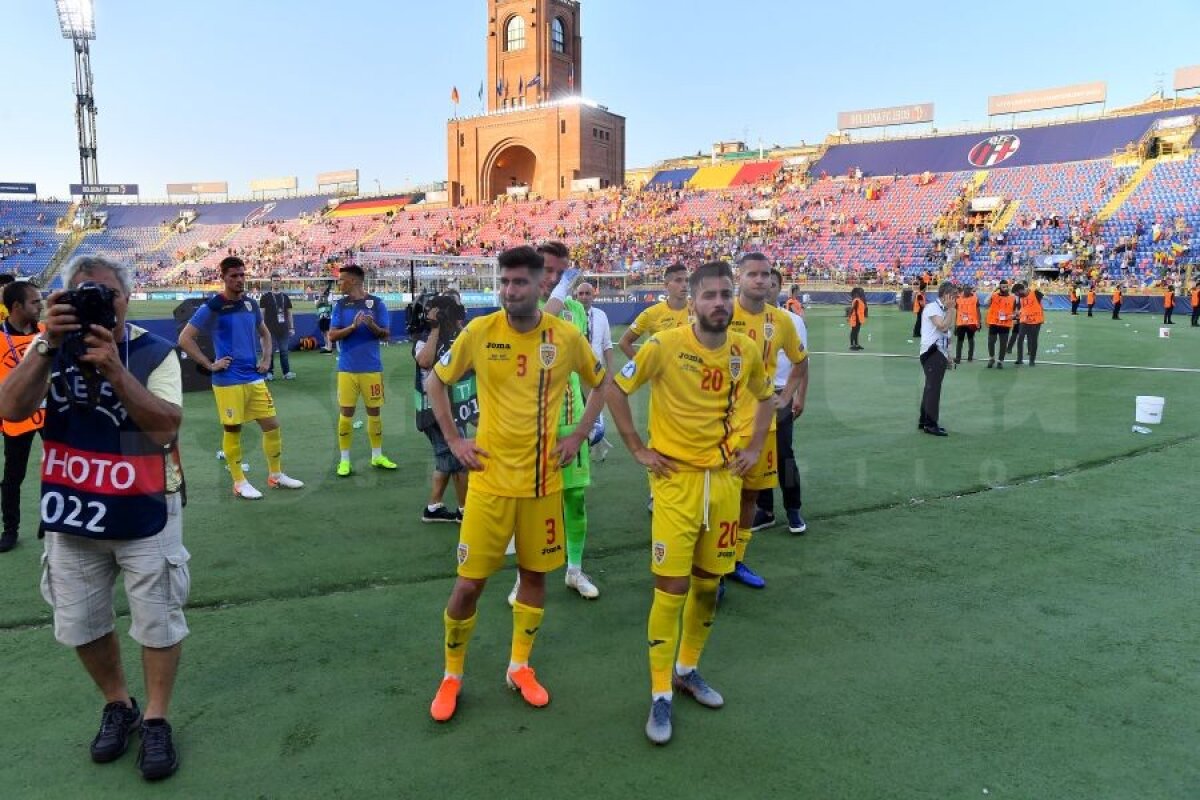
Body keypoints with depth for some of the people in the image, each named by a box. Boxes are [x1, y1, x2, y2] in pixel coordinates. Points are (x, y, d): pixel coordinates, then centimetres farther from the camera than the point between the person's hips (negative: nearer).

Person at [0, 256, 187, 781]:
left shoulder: (155, 352, -12)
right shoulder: (50, 347, -2)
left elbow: (166, 424, -24)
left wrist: (114, 369, -32)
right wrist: (47, 345, -27)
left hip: (144, 513, -3)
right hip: (71, 512, 4)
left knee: (158, 623, 8)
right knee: (80, 625, 16)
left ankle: (156, 719, 28)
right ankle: (117, 705, 39)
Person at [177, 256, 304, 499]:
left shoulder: (251, 304, 8)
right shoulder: (211, 307, -9)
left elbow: (264, 333, 25)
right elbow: (184, 339, -10)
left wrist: (265, 359, 11)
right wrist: (210, 365, -12)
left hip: (255, 378, 6)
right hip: (228, 381, -6)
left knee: (272, 425, 7)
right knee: (232, 430, 3)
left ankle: (276, 475, 22)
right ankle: (239, 483, 16)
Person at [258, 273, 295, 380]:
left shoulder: (285, 296, 11)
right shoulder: (265, 296, 1)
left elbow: (289, 313, 14)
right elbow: (262, 313, 1)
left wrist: (291, 327, 9)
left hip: (284, 329, 3)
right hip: (270, 330, -3)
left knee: (284, 351, 4)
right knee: (270, 351, 1)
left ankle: (287, 372, 6)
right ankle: (269, 373, 7)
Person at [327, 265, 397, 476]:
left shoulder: (376, 303, -3)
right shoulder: (340, 305, 2)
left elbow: (386, 335, -2)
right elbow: (332, 335, -3)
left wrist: (372, 326, -23)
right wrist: (353, 326, -18)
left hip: (372, 368, -1)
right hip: (347, 368, 1)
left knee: (374, 411, 9)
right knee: (345, 413, 3)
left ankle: (377, 456, 22)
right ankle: (344, 460, 12)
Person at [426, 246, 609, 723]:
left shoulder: (566, 337, -5)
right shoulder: (479, 332, -8)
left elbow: (601, 383, 11)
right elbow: (435, 382, 6)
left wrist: (578, 436, 3)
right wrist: (453, 440, -1)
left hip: (543, 480, 2)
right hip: (491, 478, -1)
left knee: (535, 574, 12)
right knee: (470, 582, 2)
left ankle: (519, 667, 32)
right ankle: (452, 675, 24)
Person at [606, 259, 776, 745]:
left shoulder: (746, 351, 1)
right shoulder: (665, 346, -13)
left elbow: (765, 398, 19)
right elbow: (615, 389, -6)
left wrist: (754, 449, 9)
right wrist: (638, 450, -7)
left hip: (725, 479, 5)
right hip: (677, 480, -4)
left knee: (708, 584, 14)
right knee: (672, 588, -4)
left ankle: (688, 669, 35)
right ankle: (661, 695, 11)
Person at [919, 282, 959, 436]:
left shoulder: (943, 309, 17)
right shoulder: (932, 308, -12)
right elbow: (943, 326, -26)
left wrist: (948, 354, 18)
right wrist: (951, 309, -16)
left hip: (940, 353, 10)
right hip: (932, 352, -10)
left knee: (931, 387, 14)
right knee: (934, 388, -11)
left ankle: (924, 420, 22)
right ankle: (931, 424, -11)